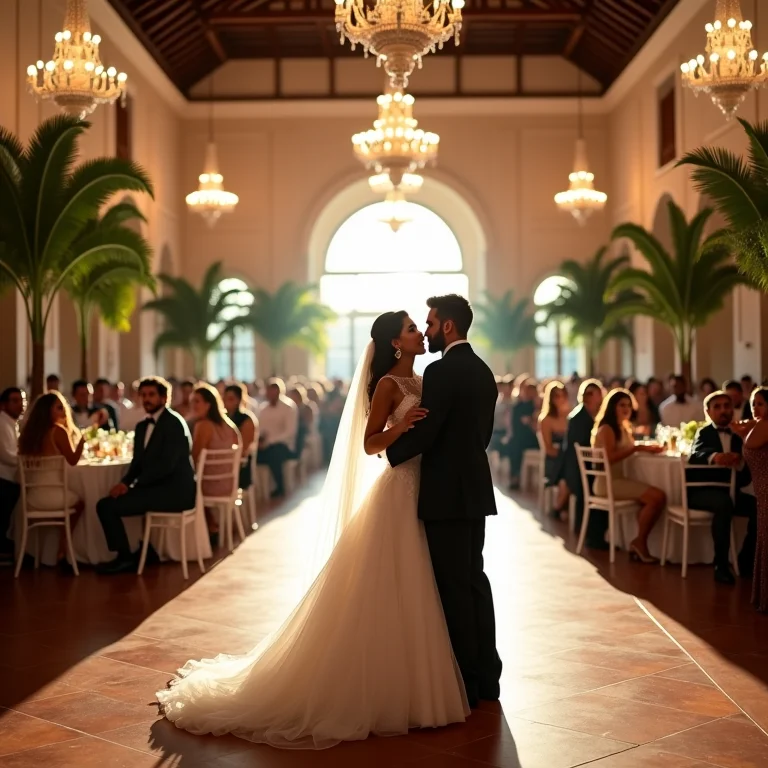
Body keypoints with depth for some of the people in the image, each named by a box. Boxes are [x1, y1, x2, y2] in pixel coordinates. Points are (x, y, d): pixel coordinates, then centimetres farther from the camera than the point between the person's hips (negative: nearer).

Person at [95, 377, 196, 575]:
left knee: (106, 506, -15)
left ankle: (125, 557, 1)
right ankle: (143, 550, 11)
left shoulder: (174, 423, -12)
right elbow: (138, 462, 16)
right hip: (156, 488, 9)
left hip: (173, 491, -9)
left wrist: (131, 485, -19)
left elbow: (166, 465, -20)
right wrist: (125, 482, -6)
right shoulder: (143, 426, 17)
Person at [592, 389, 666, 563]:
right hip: (608, 482, -9)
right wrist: (636, 448, -18)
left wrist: (646, 448, 7)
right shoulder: (607, 428, -8)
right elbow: (610, 457, -20)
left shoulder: (622, 428, 21)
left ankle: (639, 542, -9)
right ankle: (640, 542, -8)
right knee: (658, 497, -22)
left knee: (655, 498, -15)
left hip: (619, 480, 9)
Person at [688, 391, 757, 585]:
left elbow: (746, 476, 6)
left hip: (728, 490, 5)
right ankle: (721, 564, -28)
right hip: (701, 491, -5)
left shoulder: (738, 436, 14)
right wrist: (714, 457, -44)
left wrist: (740, 463, -19)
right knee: (724, 503, -36)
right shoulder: (704, 433, 2)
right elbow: (695, 456, -21)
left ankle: (746, 560, -3)